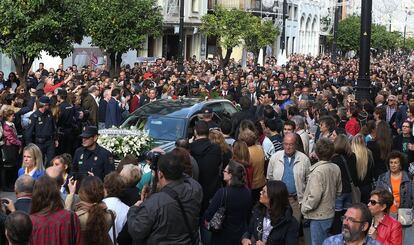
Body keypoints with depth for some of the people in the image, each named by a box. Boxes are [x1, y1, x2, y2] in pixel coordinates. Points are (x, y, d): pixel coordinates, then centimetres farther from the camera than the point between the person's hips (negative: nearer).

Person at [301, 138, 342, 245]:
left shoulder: (317, 171, -23)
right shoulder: (336, 168, -1)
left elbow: (314, 197, -24)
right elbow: (338, 191, 10)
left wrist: (304, 208, -9)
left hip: (318, 216, -8)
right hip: (330, 213, 8)